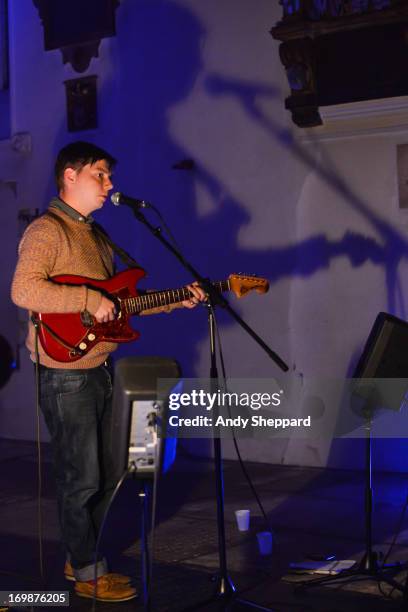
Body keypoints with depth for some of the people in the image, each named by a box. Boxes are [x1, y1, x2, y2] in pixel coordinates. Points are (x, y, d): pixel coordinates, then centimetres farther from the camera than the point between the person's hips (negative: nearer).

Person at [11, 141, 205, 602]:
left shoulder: (95, 235, 17)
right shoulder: (46, 230, -13)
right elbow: (23, 290, -27)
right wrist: (90, 300, -27)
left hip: (98, 371, 9)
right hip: (66, 376, -9)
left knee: (105, 477, 17)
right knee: (81, 480, 1)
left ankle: (79, 558, 32)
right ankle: (88, 574, 15)